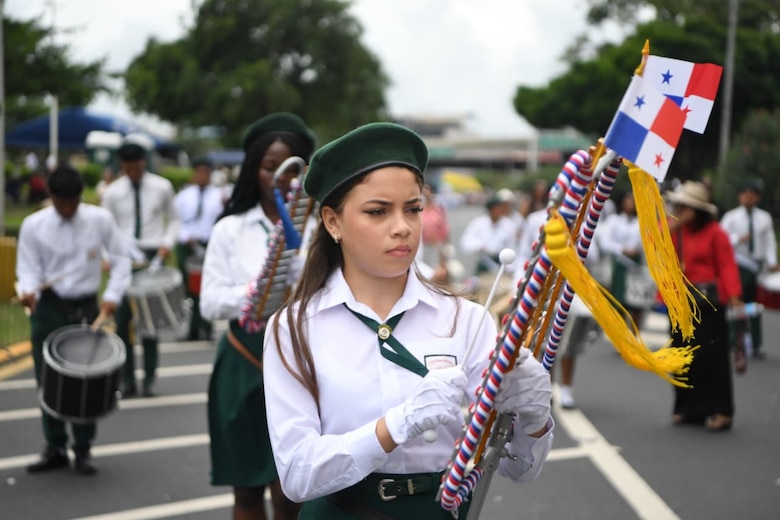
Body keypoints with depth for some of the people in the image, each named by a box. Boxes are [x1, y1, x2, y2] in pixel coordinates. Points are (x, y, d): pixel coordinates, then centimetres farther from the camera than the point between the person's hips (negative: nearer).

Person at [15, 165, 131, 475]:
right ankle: (55, 449, 19)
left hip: (86, 309, -1)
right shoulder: (33, 225, -6)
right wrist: (28, 290, -26)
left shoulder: (100, 220, -5)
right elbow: (29, 267, -4)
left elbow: (120, 260, 1)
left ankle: (83, 450, 15)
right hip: (48, 310, 1)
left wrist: (112, 295, -11)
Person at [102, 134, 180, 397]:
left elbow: (173, 220, 11)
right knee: (122, 319, -3)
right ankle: (127, 380, 6)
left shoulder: (162, 187, 2)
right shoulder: (112, 192, 1)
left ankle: (149, 378, 11)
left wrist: (167, 244, -6)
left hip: (153, 257, 0)